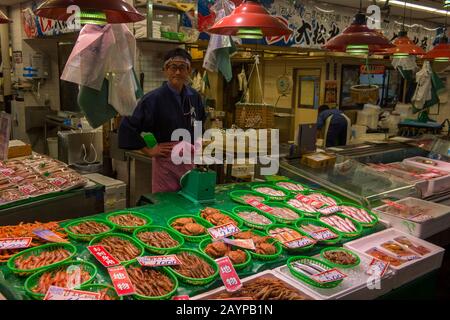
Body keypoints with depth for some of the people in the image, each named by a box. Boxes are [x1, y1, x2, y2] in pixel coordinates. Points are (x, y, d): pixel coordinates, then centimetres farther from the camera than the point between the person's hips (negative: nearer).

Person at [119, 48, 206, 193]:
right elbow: (127, 127, -13)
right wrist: (149, 151, -11)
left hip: (191, 162, 5)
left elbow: (202, 122, 25)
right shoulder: (154, 98, -12)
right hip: (165, 162, -5)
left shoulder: (194, 96, 5)